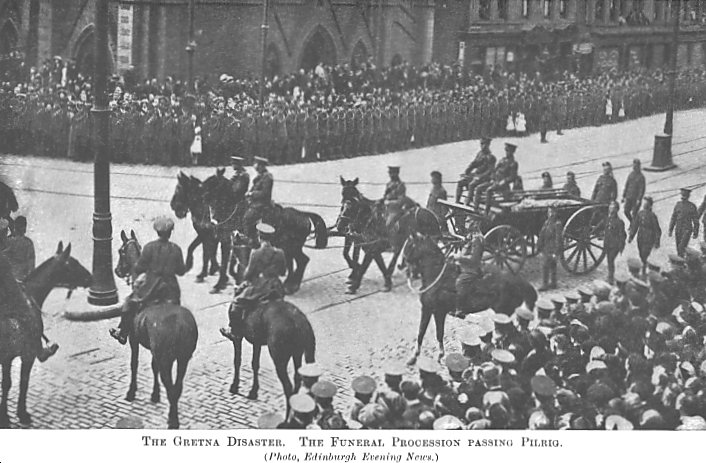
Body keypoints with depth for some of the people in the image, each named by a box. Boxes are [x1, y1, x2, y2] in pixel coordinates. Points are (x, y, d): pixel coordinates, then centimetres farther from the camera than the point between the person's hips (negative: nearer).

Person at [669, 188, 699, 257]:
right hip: (678, 230, 5)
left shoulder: (692, 206, -6)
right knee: (679, 249, 9)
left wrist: (695, 233, -4)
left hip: (687, 230, -5)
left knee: (681, 248, -18)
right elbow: (673, 218, 9)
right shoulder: (677, 205, 6)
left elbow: (696, 220, -2)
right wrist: (670, 230, 5)